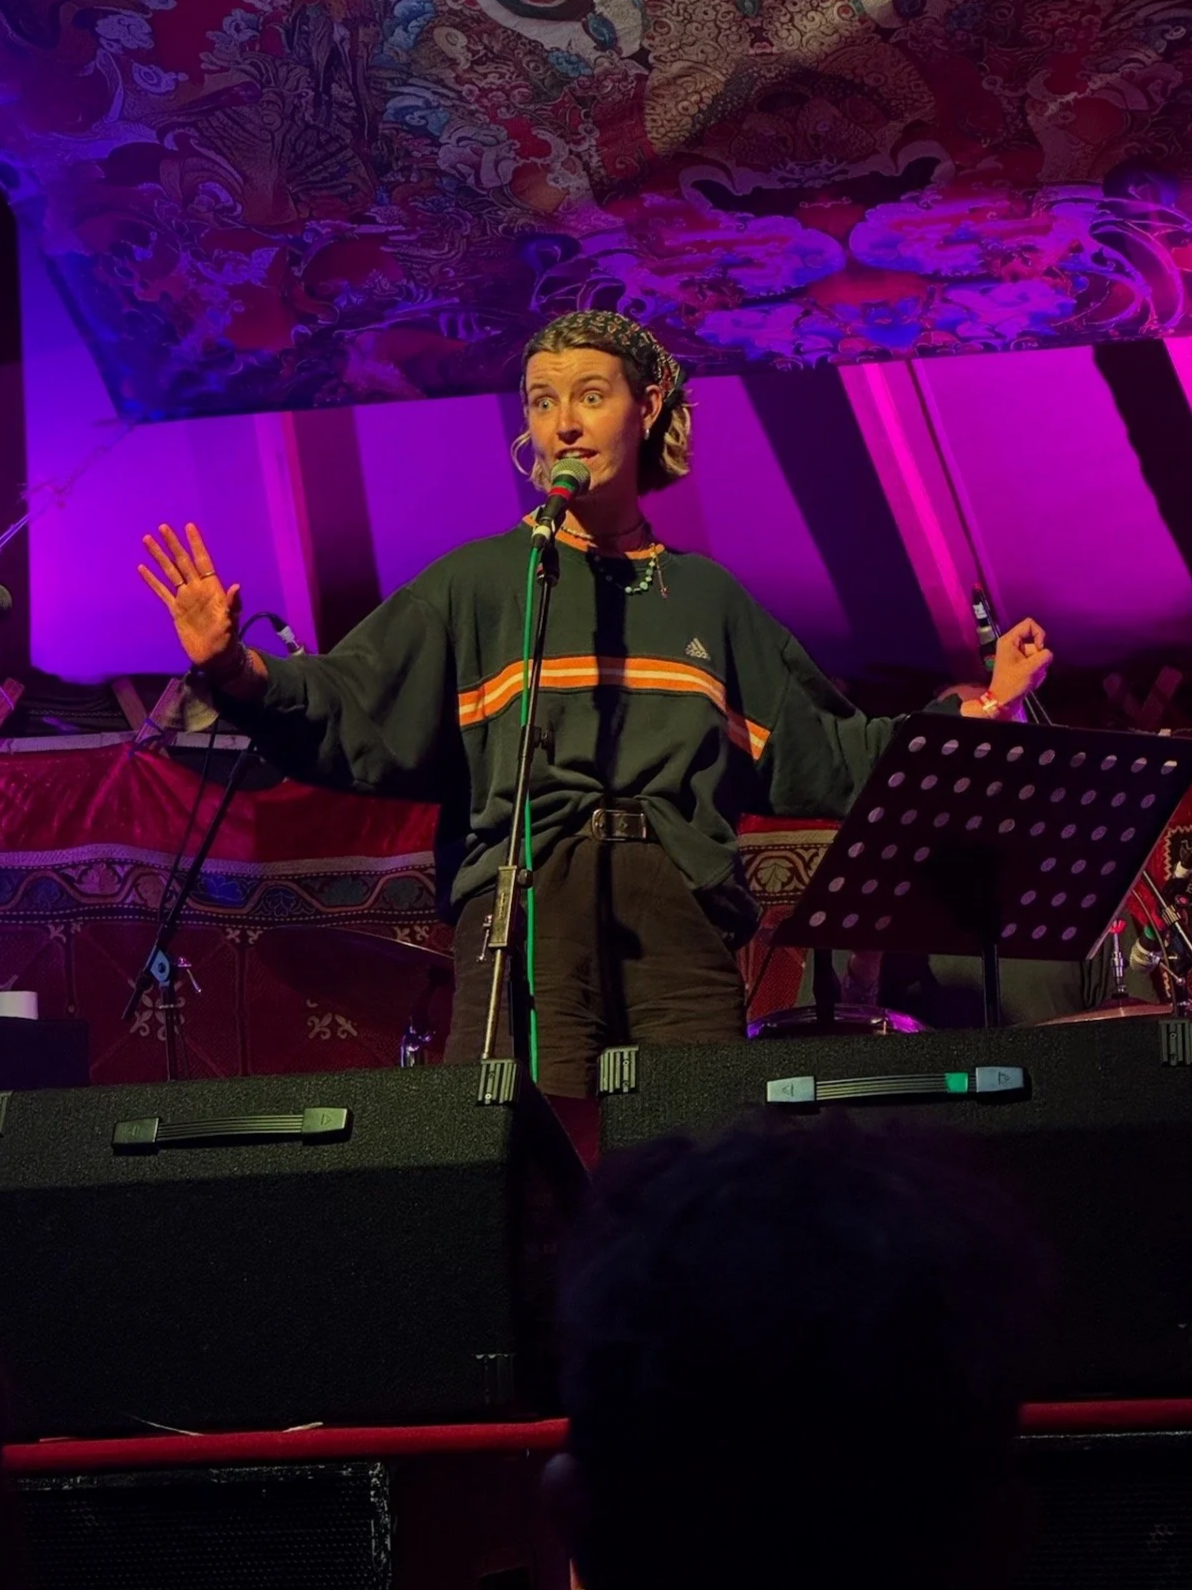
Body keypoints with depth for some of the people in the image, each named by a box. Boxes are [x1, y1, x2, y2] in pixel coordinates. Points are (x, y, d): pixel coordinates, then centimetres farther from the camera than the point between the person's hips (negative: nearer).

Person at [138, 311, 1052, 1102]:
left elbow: (818, 755, 26)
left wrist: (968, 716, 21)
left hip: (684, 915, 3)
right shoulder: (479, 584, 14)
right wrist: (239, 671, -15)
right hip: (525, 910, -2)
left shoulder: (705, 596, 23)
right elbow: (346, 717, 2)